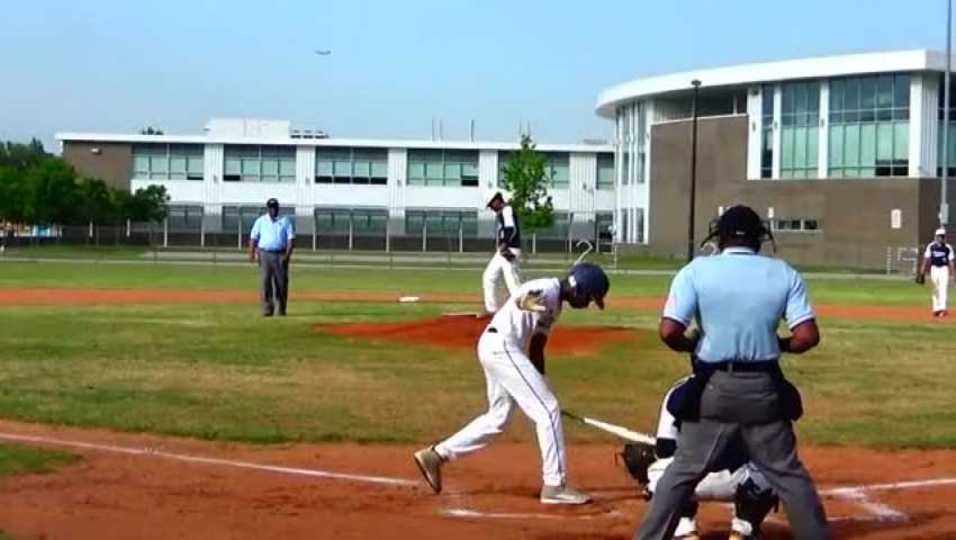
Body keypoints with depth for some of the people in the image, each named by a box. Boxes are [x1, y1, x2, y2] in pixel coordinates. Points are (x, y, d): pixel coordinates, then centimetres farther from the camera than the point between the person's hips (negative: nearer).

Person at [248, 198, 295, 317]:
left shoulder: (285, 221, 7)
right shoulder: (260, 221, 10)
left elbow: (290, 238, 0)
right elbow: (253, 238, 6)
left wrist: (287, 254, -13)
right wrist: (251, 253, -8)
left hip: (280, 255, 0)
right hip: (265, 254, 0)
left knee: (282, 283, 1)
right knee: (265, 282, -7)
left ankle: (281, 310, 10)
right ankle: (267, 309, -5)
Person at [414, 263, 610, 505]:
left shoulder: (555, 304, 17)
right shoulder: (547, 289, -13)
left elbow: (536, 348, 21)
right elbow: (520, 300, -37)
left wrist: (541, 389, 21)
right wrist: (530, 303, -61)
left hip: (498, 349, 10)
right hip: (501, 346, -10)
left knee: (498, 417, 18)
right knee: (548, 410, -8)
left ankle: (437, 454, 23)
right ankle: (555, 485, -4)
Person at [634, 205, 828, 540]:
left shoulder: (696, 270, -4)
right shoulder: (784, 274, 0)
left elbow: (669, 332, -12)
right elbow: (807, 336, -8)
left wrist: (696, 345, 7)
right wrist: (775, 344, 11)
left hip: (713, 389, -1)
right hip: (764, 389, 1)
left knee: (683, 472, 10)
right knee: (789, 474, 12)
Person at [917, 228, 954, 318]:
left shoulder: (948, 248, 0)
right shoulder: (931, 246, 1)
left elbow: (951, 261, 1)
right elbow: (926, 259, 3)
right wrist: (922, 273, -1)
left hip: (944, 269, -2)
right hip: (934, 269, 2)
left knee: (944, 289, -13)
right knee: (935, 290, 8)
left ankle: (943, 308, -20)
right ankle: (936, 309, 17)